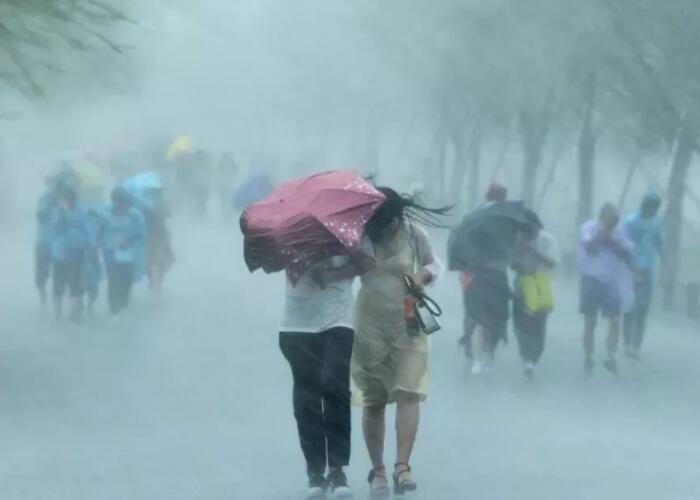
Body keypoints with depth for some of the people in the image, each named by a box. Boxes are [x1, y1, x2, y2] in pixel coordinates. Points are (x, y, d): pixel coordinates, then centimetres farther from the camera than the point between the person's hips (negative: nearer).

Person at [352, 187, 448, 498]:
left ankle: (402, 467, -19)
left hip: (408, 326, 0)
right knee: (373, 402, 6)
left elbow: (434, 263, 9)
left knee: (408, 394, -14)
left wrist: (424, 274, -11)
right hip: (369, 328, 1)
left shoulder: (413, 234, -5)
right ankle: (377, 471, 16)